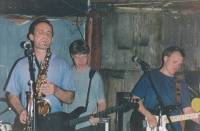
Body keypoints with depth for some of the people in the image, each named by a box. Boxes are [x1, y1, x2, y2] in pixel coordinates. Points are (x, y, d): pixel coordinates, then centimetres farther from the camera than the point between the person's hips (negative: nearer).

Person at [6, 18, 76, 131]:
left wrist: (56, 90, -13)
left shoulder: (62, 64, 7)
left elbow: (70, 98, 5)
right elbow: (12, 95, 13)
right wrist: (21, 111, -5)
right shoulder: (21, 64, 10)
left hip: (54, 122, -1)